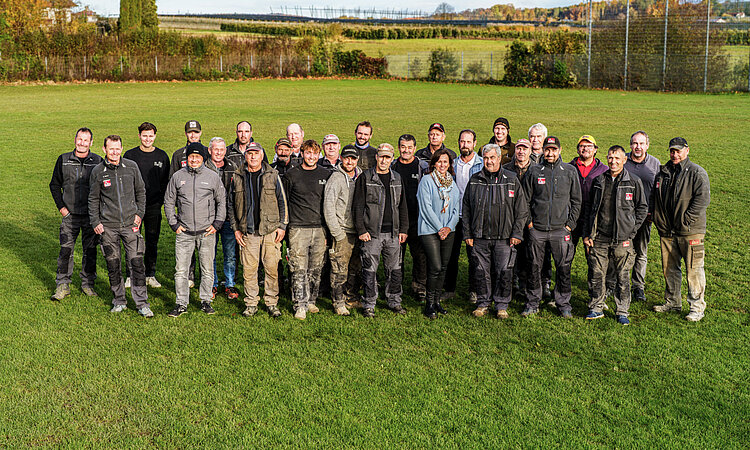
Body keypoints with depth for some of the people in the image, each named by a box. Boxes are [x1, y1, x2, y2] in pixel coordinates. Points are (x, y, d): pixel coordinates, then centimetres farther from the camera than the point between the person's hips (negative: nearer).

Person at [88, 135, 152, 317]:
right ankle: (119, 301, 21)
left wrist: (139, 213, 3)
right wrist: (95, 222, 1)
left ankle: (142, 303, 1)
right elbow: (93, 199, 8)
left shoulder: (131, 167, 3)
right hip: (108, 226, 0)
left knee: (137, 263, -5)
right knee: (113, 265, 7)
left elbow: (140, 191, 12)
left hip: (130, 223, 0)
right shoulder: (98, 171, 1)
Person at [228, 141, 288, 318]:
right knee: (249, 269, 2)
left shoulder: (272, 175, 4)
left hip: (270, 230, -1)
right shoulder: (237, 177, 8)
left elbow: (282, 202, 6)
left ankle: (272, 302, 11)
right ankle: (251, 303, 14)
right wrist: (235, 228, 7)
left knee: (272, 267, -1)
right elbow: (231, 204, 13)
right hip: (247, 231, 1)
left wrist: (282, 226, 1)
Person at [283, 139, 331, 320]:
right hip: (298, 228, -2)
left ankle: (311, 301, 21)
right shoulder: (291, 174, 3)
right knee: (299, 269, -5)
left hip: (320, 229, 2)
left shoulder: (326, 175, 9)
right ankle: (300, 305, -1)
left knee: (316, 269, 8)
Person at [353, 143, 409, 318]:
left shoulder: (397, 178, 13)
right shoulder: (365, 177, -2)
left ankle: (394, 301, 22)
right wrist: (361, 230, -10)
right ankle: (369, 305, 9)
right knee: (370, 270, -1)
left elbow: (402, 206, 16)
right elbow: (358, 205, -4)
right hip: (372, 232, -4)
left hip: (393, 233, 4)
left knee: (394, 269, 9)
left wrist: (403, 229, 10)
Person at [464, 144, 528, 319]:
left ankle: (502, 305, 14)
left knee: (504, 272, 0)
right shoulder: (475, 180, 9)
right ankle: (483, 304, 20)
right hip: (480, 237, 2)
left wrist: (516, 233, -4)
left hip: (504, 237, -2)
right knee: (482, 272, 7)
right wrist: (467, 234, 6)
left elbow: (522, 210, 3)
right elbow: (466, 209, 12)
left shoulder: (511, 180, 2)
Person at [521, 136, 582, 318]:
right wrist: (529, 221, 0)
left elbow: (576, 200, 8)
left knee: (564, 268, 1)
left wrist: (570, 224, 0)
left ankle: (563, 303, 16)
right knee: (534, 267, 5)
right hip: (536, 229, 1)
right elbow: (526, 199, 9)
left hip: (560, 229, 0)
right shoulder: (534, 171, 6)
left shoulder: (570, 171, 5)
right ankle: (532, 303, 17)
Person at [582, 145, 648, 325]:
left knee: (623, 277, 4)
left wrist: (631, 231, -2)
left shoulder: (634, 182, 2)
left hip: (622, 239, -2)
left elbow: (642, 208, 6)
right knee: (596, 275, 6)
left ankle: (622, 312, 16)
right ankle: (596, 308, 20)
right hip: (598, 238, 2)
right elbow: (588, 208, 13)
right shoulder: (598, 181, 9)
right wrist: (586, 234, 6)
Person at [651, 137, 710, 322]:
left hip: (690, 231, -6)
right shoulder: (663, 173, 12)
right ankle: (672, 302, 28)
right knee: (669, 268, 14)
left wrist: (686, 220, -18)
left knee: (693, 269, -3)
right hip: (667, 231, 6)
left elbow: (703, 198, -15)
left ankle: (697, 307, 6)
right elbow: (654, 197, 23)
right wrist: (656, 217, 10)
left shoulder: (697, 173, -6)